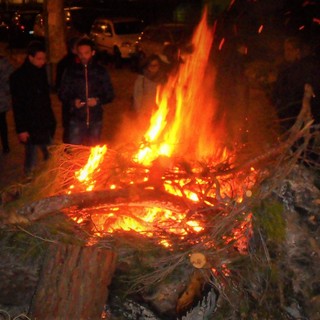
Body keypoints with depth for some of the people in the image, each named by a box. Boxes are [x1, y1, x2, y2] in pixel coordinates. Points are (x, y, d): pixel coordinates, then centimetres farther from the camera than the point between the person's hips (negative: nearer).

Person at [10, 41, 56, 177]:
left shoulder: (41, 71, 5)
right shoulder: (18, 77, -14)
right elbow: (17, 106, -14)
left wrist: (51, 119, 14)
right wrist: (21, 129, -16)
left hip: (46, 124, 6)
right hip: (31, 127, -6)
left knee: (50, 156, 12)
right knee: (31, 158, 2)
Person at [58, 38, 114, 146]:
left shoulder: (101, 71, 3)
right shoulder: (70, 71, 1)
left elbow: (110, 95, 6)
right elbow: (62, 94, 5)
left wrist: (98, 100, -14)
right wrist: (72, 102, -15)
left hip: (96, 119, 1)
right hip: (76, 119, -1)